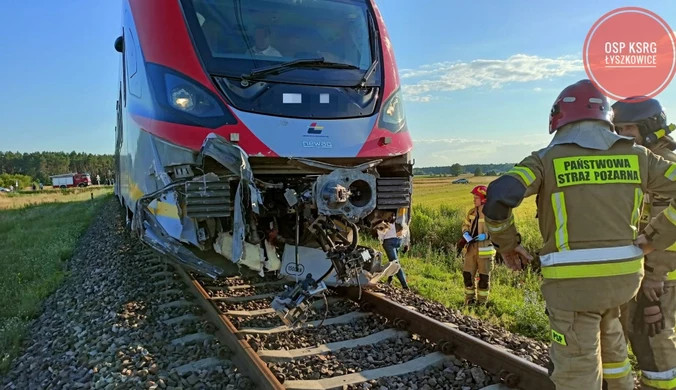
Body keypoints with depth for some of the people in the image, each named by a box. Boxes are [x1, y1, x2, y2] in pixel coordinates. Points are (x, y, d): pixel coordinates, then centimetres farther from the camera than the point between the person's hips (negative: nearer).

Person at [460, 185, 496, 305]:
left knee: (484, 276, 6)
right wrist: (465, 233, -3)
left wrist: (486, 235, -23)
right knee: (467, 274, 7)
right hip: (471, 247, 5)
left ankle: (482, 301, 22)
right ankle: (469, 299, 24)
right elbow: (465, 224, 18)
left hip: (484, 249, -5)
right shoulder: (472, 212, 6)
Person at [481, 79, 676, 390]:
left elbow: (498, 197, -21)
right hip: (622, 275, 5)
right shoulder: (635, 156, 5)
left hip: (572, 280, -4)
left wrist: (506, 244, -4)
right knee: (608, 338, 33)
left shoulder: (546, 160, -7)